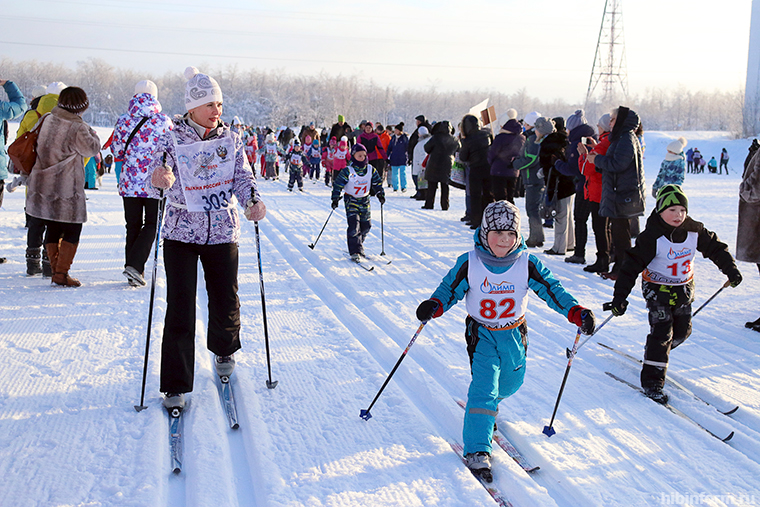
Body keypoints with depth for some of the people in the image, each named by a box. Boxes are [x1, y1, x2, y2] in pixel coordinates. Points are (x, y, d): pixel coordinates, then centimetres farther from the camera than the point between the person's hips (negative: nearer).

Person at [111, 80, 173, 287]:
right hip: (155, 182, -2)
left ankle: (133, 273, 15)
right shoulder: (164, 121, -4)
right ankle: (135, 266, -9)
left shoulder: (123, 120, 1)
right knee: (151, 225, 7)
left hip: (130, 182, 2)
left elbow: (117, 151, 3)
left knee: (133, 226, 12)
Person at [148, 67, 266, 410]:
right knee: (180, 310, -4)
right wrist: (159, 176, -42)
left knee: (226, 303, 9)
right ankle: (176, 385, 7)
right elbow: (161, 171, -17)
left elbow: (243, 176, -2)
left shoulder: (231, 140, 4)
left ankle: (224, 351, 42)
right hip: (181, 232, -2)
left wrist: (253, 201, -23)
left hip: (223, 232, 2)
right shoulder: (172, 139, -4)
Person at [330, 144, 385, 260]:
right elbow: (338, 184, -10)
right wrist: (335, 198, -15)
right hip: (351, 201, -5)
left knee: (366, 226, 7)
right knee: (354, 225, -16)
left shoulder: (371, 170, -1)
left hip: (365, 201, 5)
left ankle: (358, 245, 28)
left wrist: (380, 194, -1)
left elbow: (377, 183, 11)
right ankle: (355, 251, -12)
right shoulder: (347, 171, -13)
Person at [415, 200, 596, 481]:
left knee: (510, 384, 20)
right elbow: (449, 289, -6)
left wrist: (577, 312, -24)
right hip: (482, 334, -3)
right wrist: (434, 305, -27)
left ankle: (489, 404, 56)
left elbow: (552, 288, -10)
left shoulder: (527, 264, -12)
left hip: (514, 334, 3)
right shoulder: (469, 264, -14)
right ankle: (476, 450, -9)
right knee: (483, 388, -15)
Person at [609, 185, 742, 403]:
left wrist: (731, 270, 8)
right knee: (662, 332, -12)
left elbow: (715, 248, 9)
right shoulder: (651, 237, -22)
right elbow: (632, 264, -22)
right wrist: (620, 296, -25)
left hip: (684, 289, 6)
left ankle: (655, 354, 36)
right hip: (657, 289, -6)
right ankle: (652, 379, -5)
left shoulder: (695, 231, -7)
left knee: (682, 331, 11)